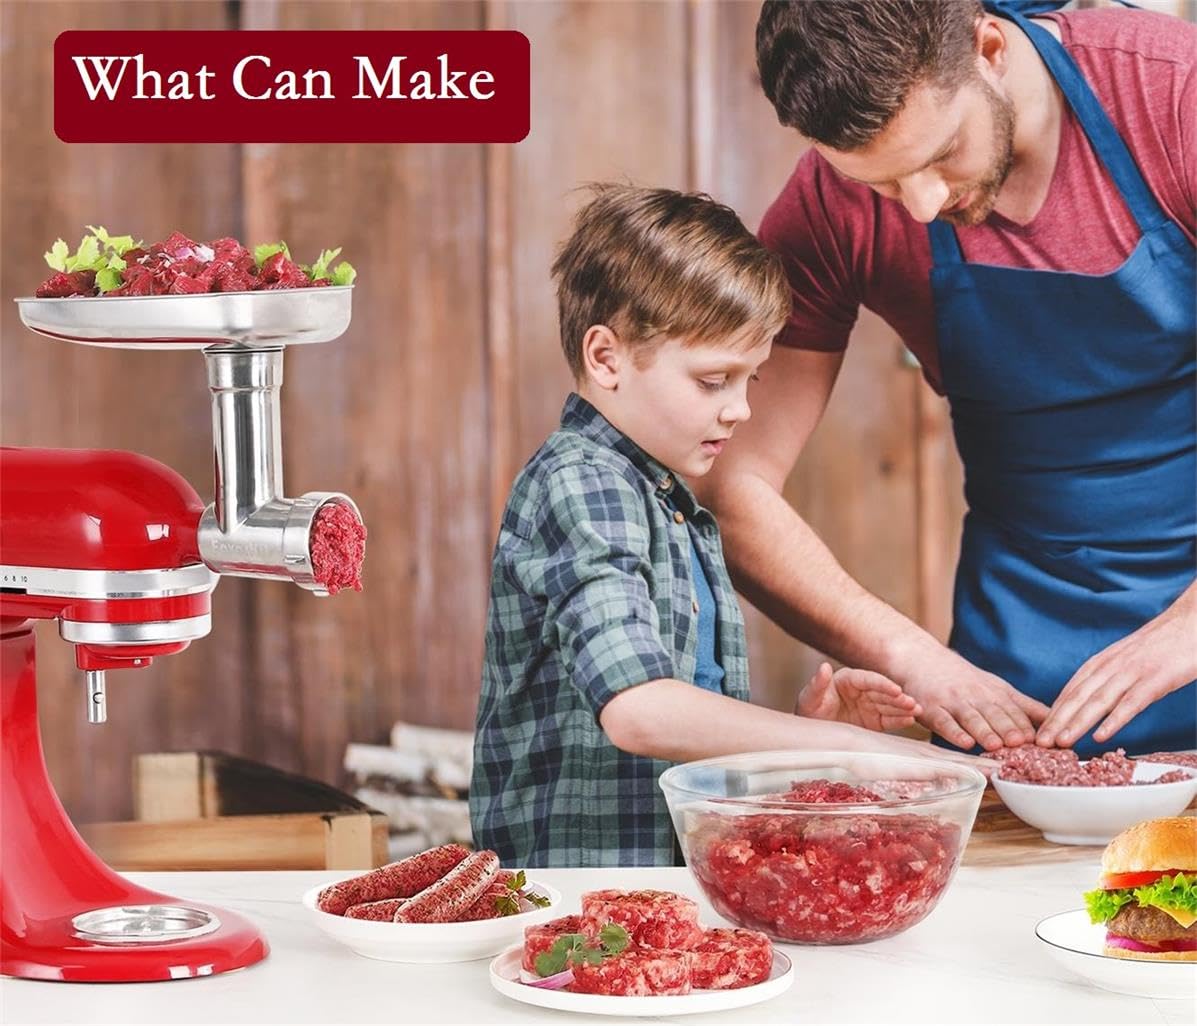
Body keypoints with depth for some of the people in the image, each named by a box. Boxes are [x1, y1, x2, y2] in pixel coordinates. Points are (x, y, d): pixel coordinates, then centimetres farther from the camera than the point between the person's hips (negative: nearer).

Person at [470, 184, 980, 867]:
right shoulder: (578, 485, -8)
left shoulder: (677, 510, 20)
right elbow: (637, 709, -21)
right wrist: (850, 746, -17)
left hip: (684, 876, 8)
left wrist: (801, 723, 5)